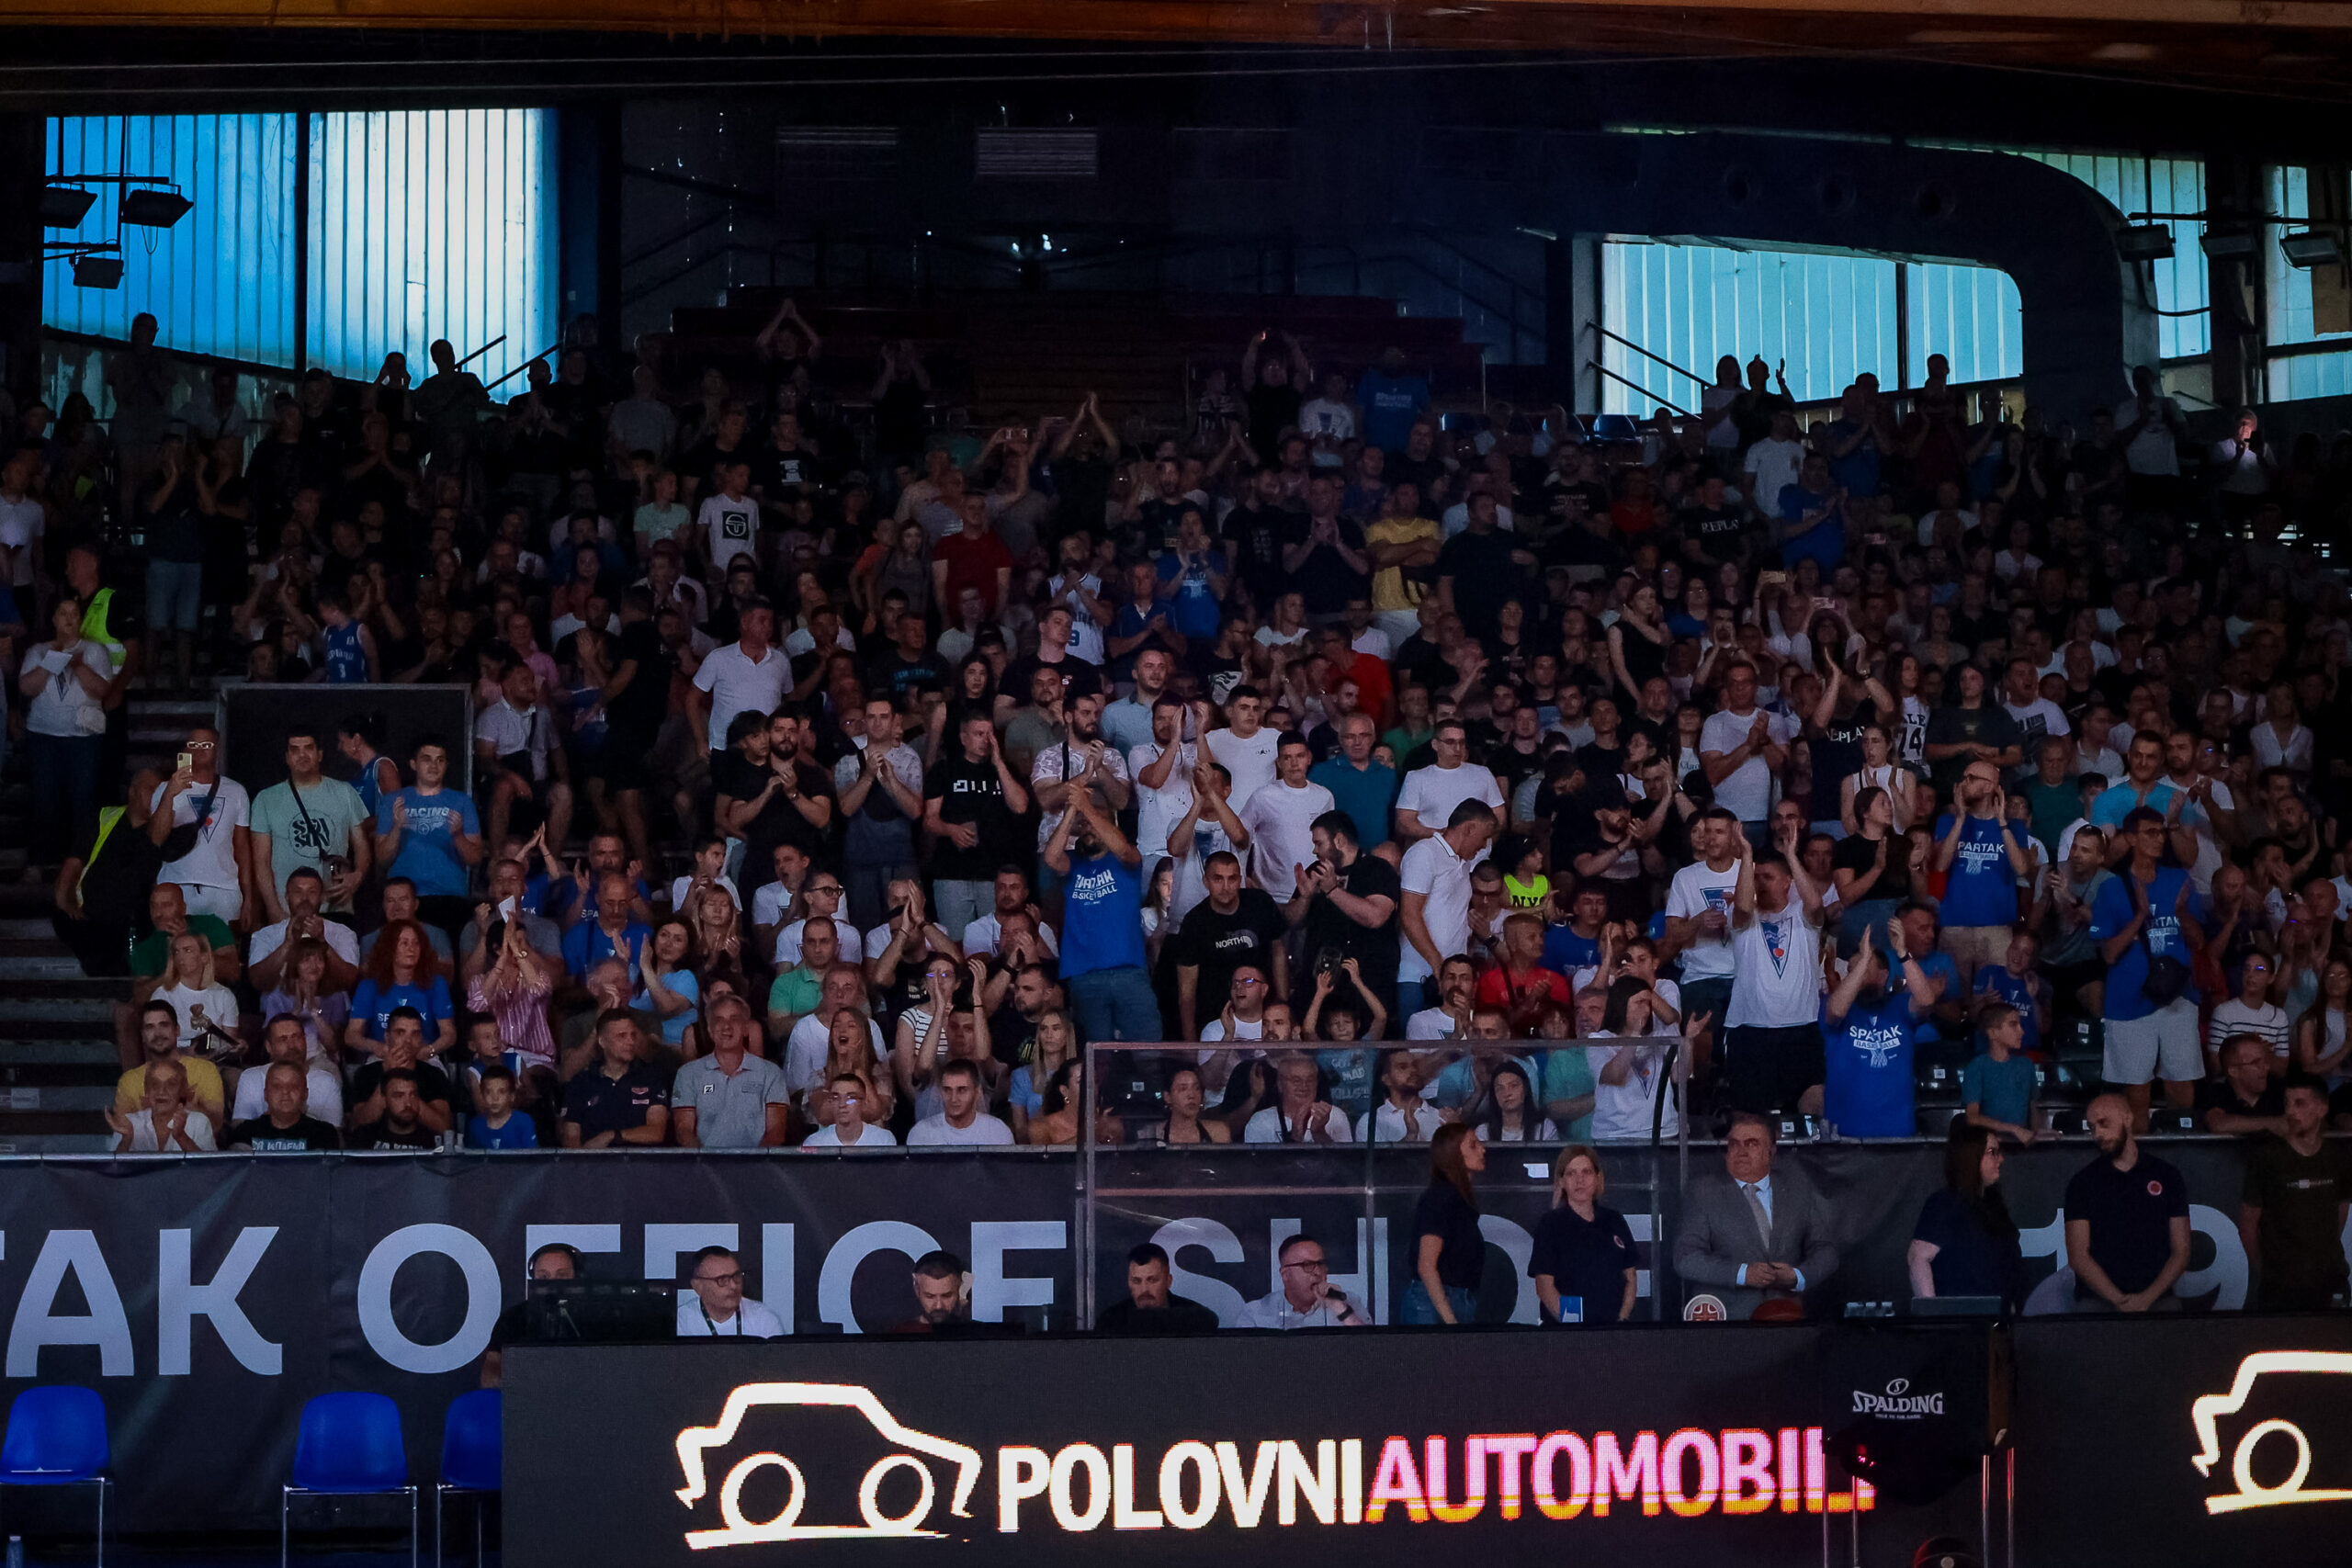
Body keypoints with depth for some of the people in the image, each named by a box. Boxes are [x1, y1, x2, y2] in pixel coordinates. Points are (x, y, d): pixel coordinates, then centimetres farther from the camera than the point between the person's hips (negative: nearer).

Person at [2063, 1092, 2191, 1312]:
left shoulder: (2167, 1178, 12)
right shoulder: (2083, 1182, 9)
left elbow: (2180, 1253, 8)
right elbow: (2078, 1256, 2)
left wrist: (2147, 1298, -8)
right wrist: (2119, 1300, -11)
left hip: (2156, 1299, 1)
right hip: (2097, 1298, -1)